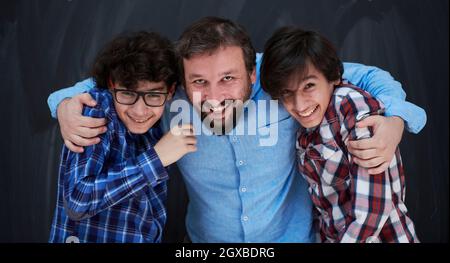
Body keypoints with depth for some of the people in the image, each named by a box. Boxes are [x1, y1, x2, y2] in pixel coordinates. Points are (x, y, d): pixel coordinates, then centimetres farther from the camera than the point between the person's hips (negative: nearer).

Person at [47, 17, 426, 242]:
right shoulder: (169, 100, -22)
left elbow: (366, 77, -11)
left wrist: (394, 121, -30)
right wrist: (66, 104, -23)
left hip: (294, 236, -1)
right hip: (208, 239, 1)